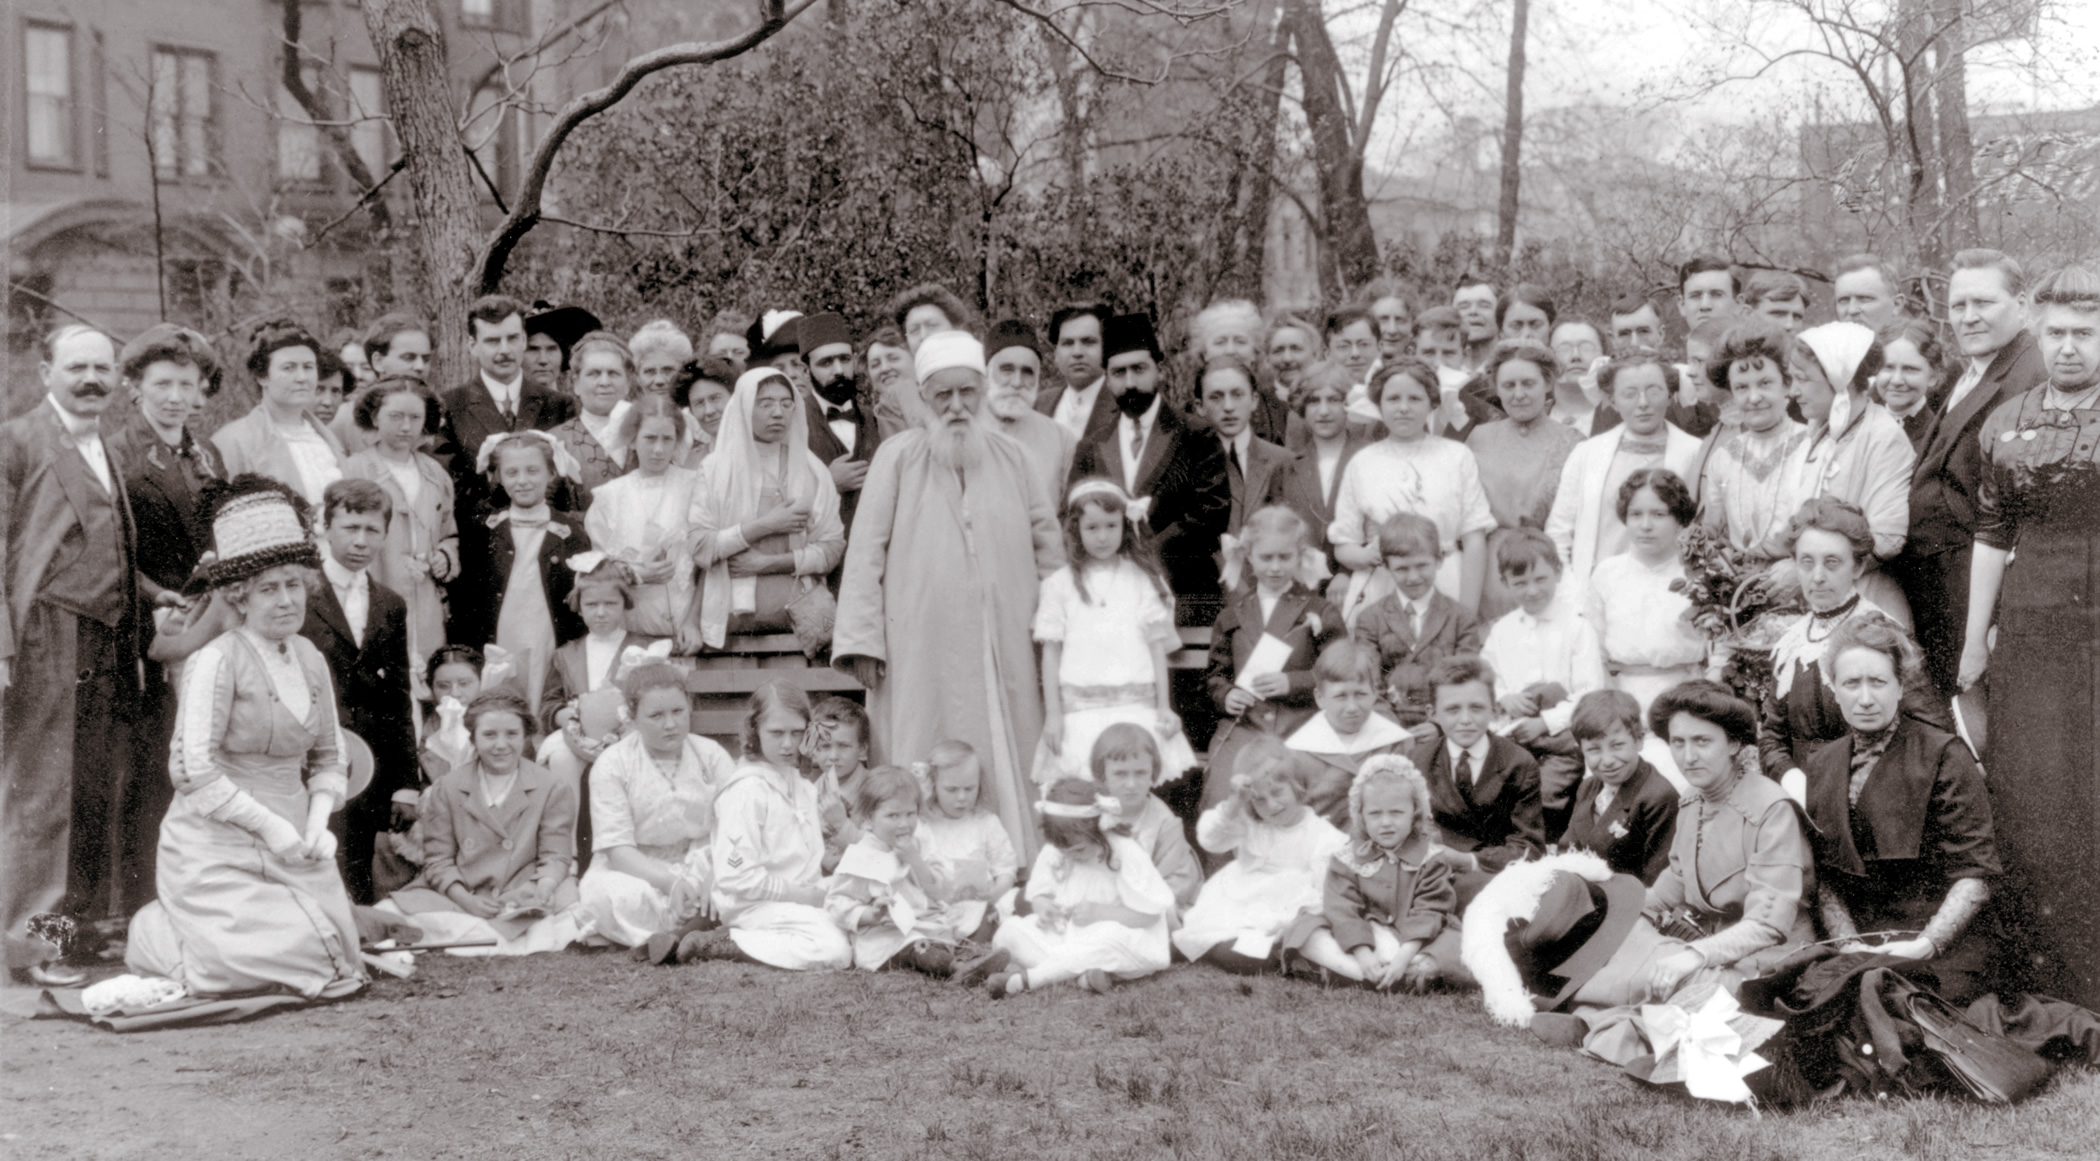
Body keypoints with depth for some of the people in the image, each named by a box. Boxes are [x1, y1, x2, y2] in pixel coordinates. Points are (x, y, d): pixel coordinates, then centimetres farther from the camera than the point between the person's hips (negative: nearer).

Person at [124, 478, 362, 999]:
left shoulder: (311, 660, 8)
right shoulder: (216, 662, -13)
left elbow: (328, 759, 14)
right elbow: (194, 770, -17)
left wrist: (317, 820, -4)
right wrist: (268, 825, -17)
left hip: (294, 849, 6)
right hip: (217, 847, -6)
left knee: (335, 967, -1)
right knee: (272, 959, -17)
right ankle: (154, 934, 13)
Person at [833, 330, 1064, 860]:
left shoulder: (1011, 459, 9)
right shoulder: (897, 458, 0)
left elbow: (1047, 540, 15)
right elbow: (866, 551, -3)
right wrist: (862, 640, -9)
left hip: (1002, 651, 3)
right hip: (921, 650, -3)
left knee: (1007, 766, 4)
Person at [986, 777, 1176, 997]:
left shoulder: (1124, 854, -14)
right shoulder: (1052, 853, -1)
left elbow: (1149, 914, -14)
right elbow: (1038, 894, 10)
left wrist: (1099, 912, -23)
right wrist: (1042, 906, -14)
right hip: (1064, 936, 5)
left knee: (1112, 936, -41)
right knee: (1009, 930, -17)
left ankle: (1023, 979, -36)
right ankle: (1083, 974, -36)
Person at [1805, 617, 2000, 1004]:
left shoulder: (1944, 757, -2)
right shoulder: (1822, 766, 13)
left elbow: (1975, 873, -6)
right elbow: (1825, 878, 11)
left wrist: (1925, 946, -18)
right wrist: (1849, 944, -7)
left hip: (1941, 954, -3)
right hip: (1855, 955, 3)